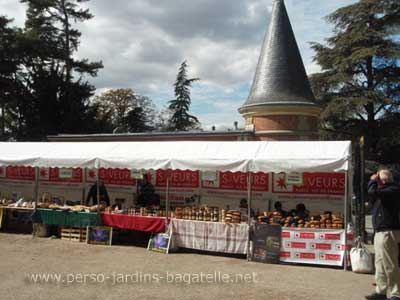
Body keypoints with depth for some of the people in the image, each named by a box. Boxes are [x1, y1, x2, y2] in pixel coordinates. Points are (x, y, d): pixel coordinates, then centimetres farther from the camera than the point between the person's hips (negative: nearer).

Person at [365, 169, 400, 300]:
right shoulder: (385, 191, 17)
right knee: (380, 264, 14)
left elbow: (373, 193, -27)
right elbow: (372, 199, 23)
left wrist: (373, 181, -8)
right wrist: (372, 183, 12)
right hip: (380, 232, 10)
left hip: (388, 232, -10)